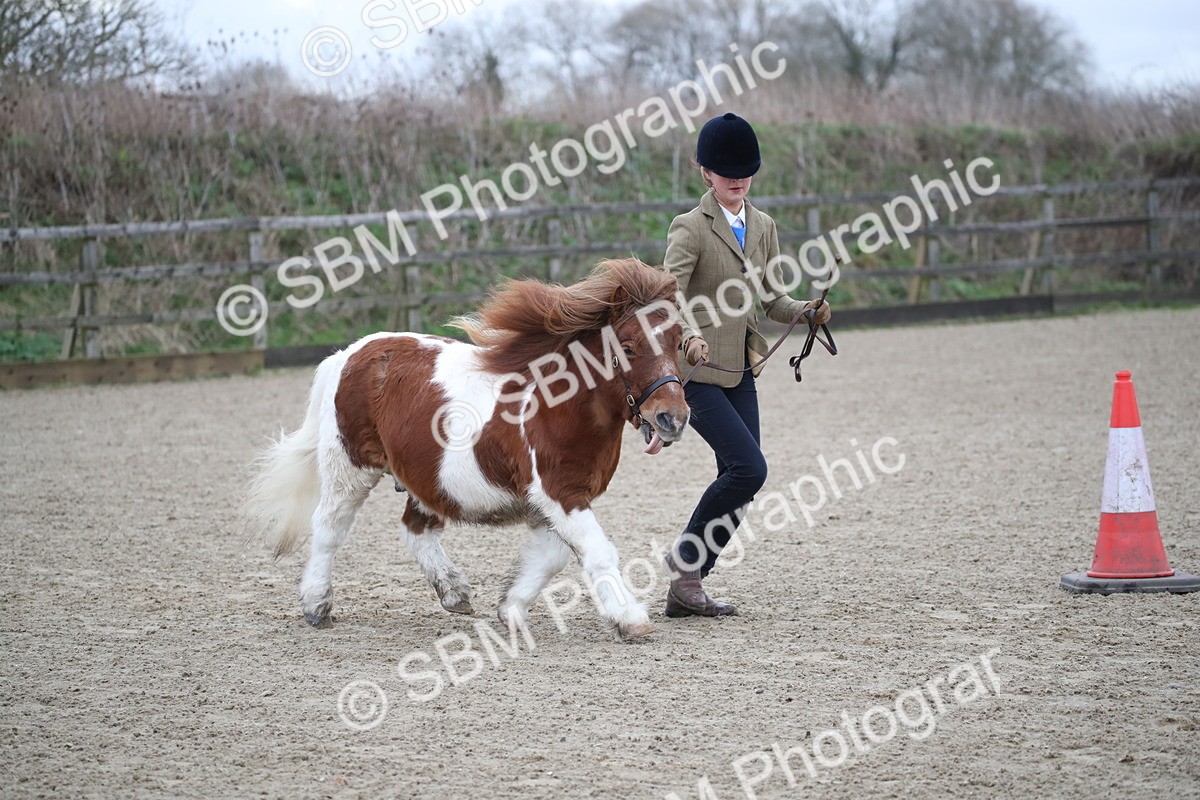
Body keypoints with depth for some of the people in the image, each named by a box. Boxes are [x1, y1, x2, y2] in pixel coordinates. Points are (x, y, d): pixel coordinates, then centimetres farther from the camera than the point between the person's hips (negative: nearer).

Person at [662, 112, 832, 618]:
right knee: (749, 468, -17)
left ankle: (685, 591, 12)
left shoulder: (762, 227, 11)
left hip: (740, 371, 7)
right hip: (694, 370, -7)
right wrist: (690, 334, -42)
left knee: (738, 481, 4)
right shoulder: (691, 228, -10)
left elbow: (770, 298, 17)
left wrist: (805, 311, -4)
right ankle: (685, 559, 1)